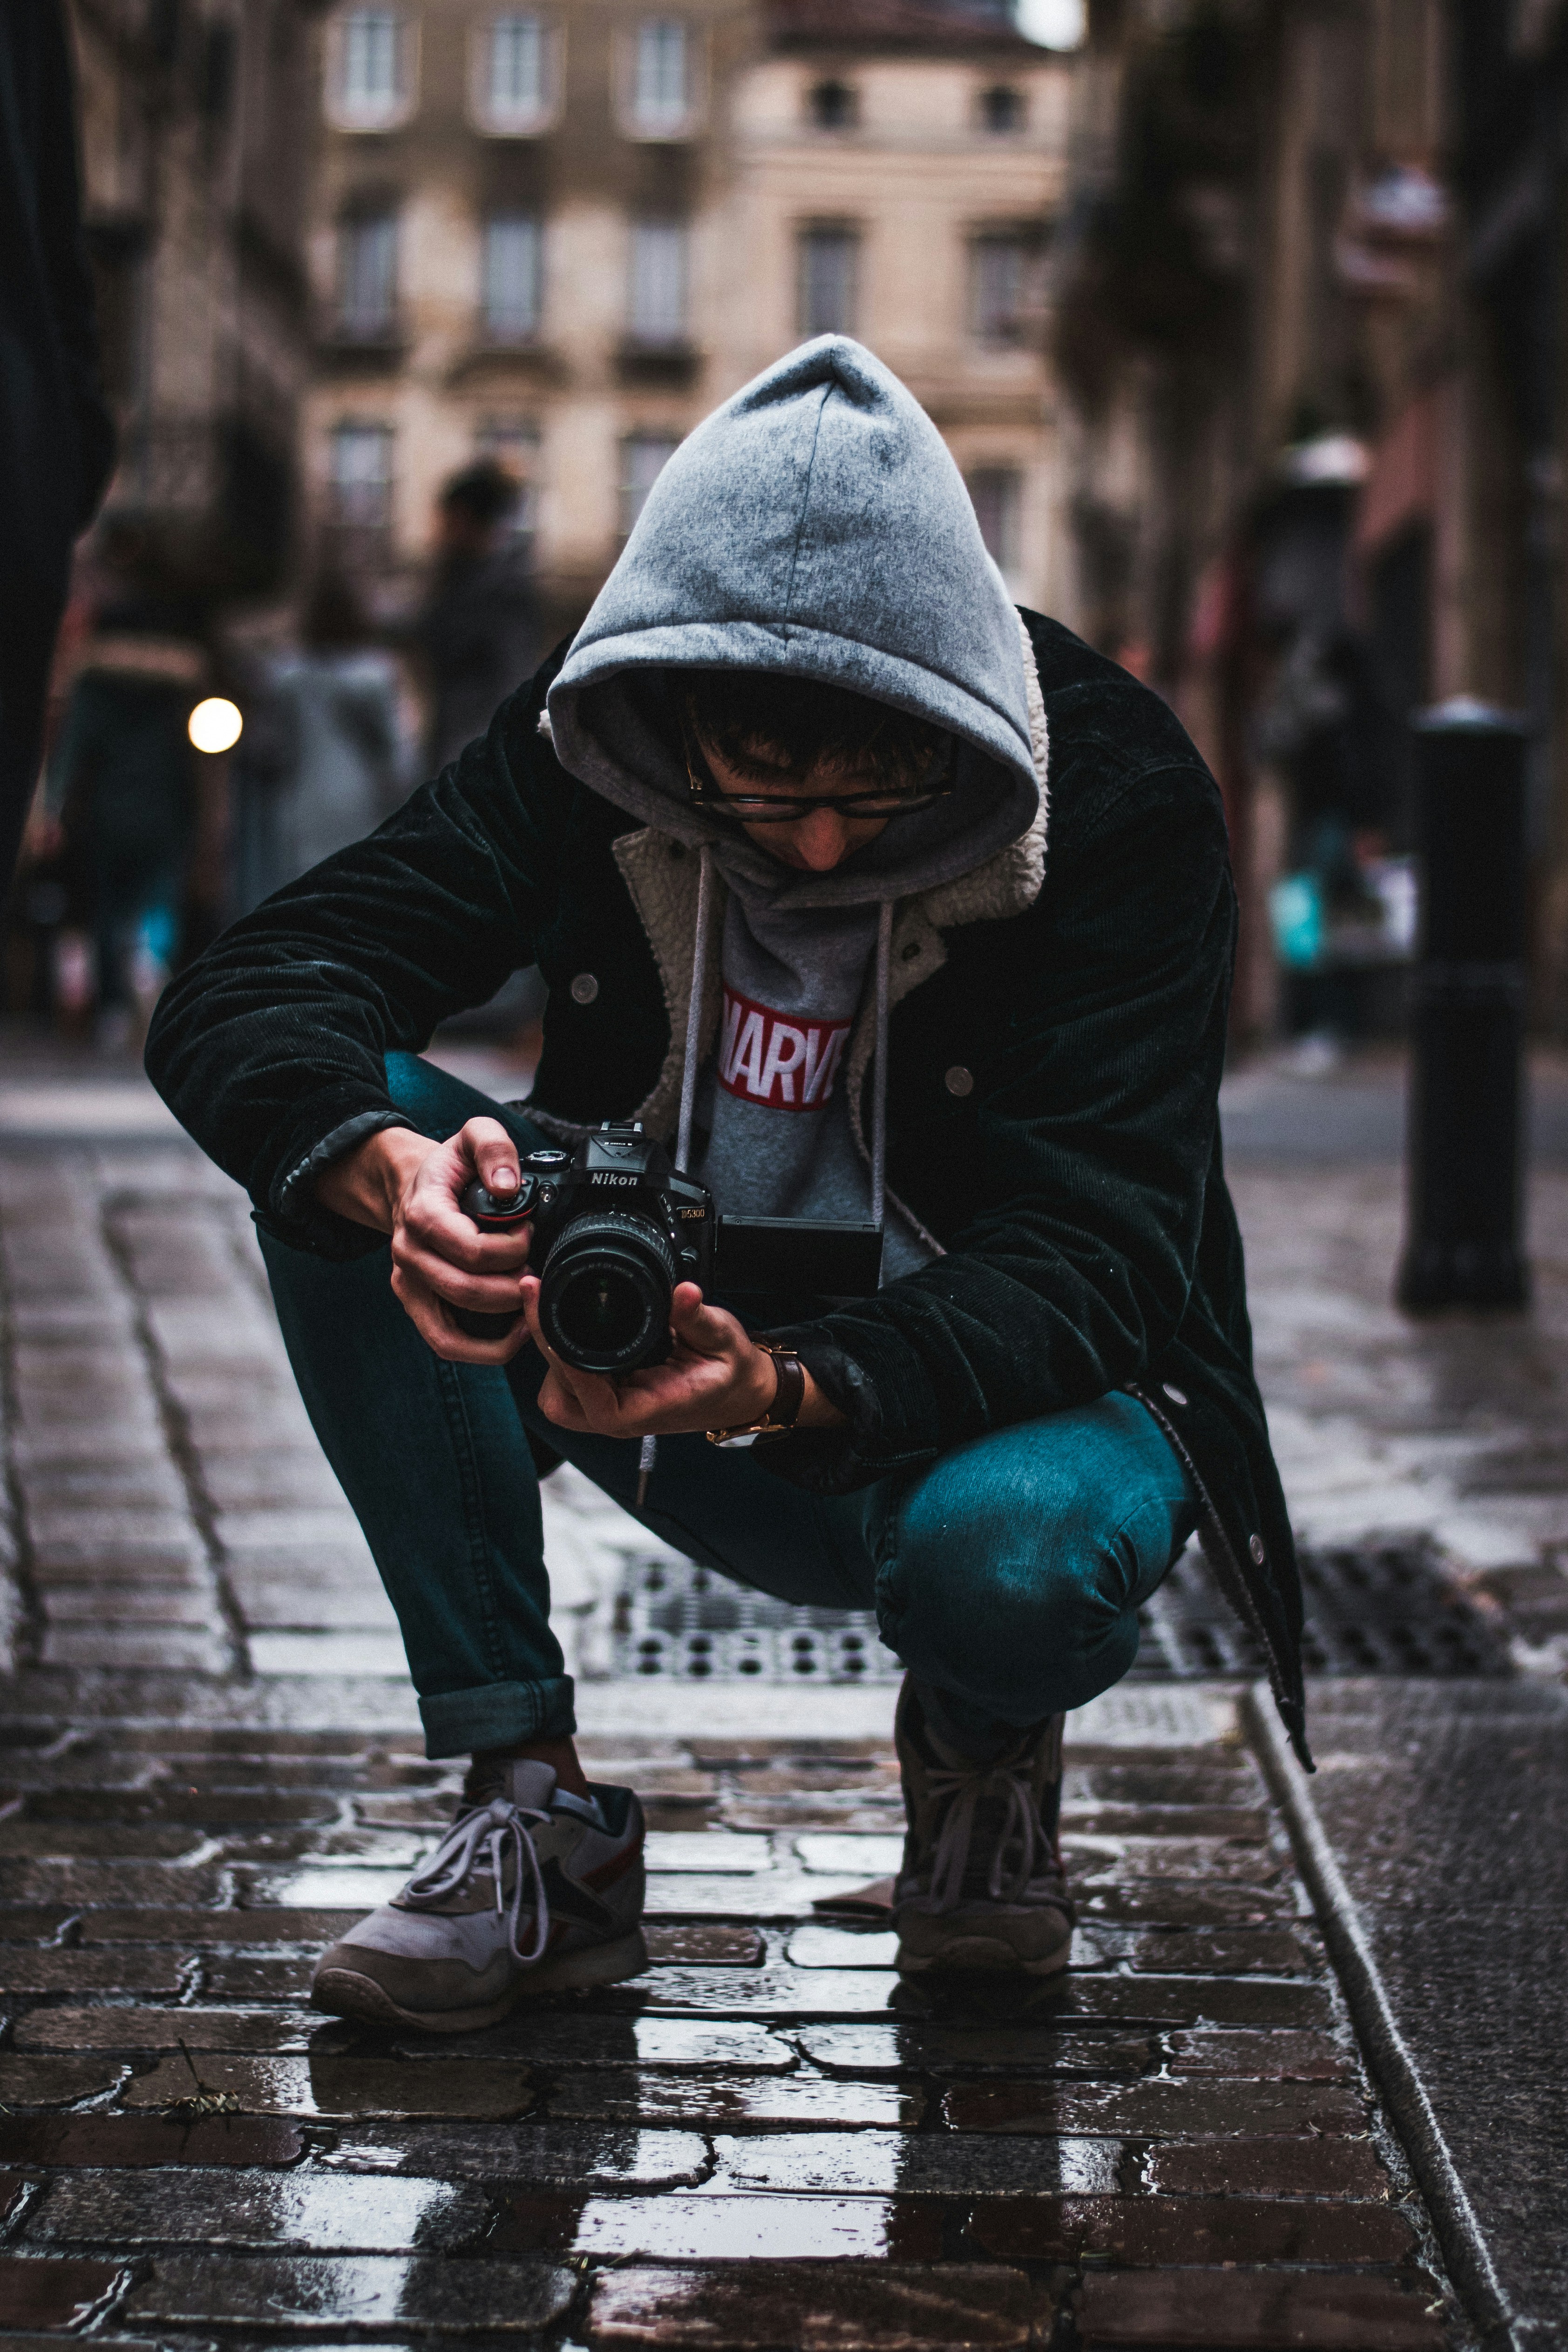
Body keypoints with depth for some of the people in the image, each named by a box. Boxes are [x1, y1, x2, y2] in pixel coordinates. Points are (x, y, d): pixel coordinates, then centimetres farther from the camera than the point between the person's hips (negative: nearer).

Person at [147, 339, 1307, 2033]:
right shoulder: (590, 747, -13)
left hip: (986, 1393, -3)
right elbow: (237, 1000, -21)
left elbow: (1088, 1260, -27)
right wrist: (394, 1178, -45)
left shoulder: (1119, 798, -21)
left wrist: (789, 1390, -47)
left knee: (1009, 1560, -40)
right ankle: (529, 1810, -18)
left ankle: (980, 1743, 2)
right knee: (344, 1129, -22)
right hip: (692, 1376, 3)